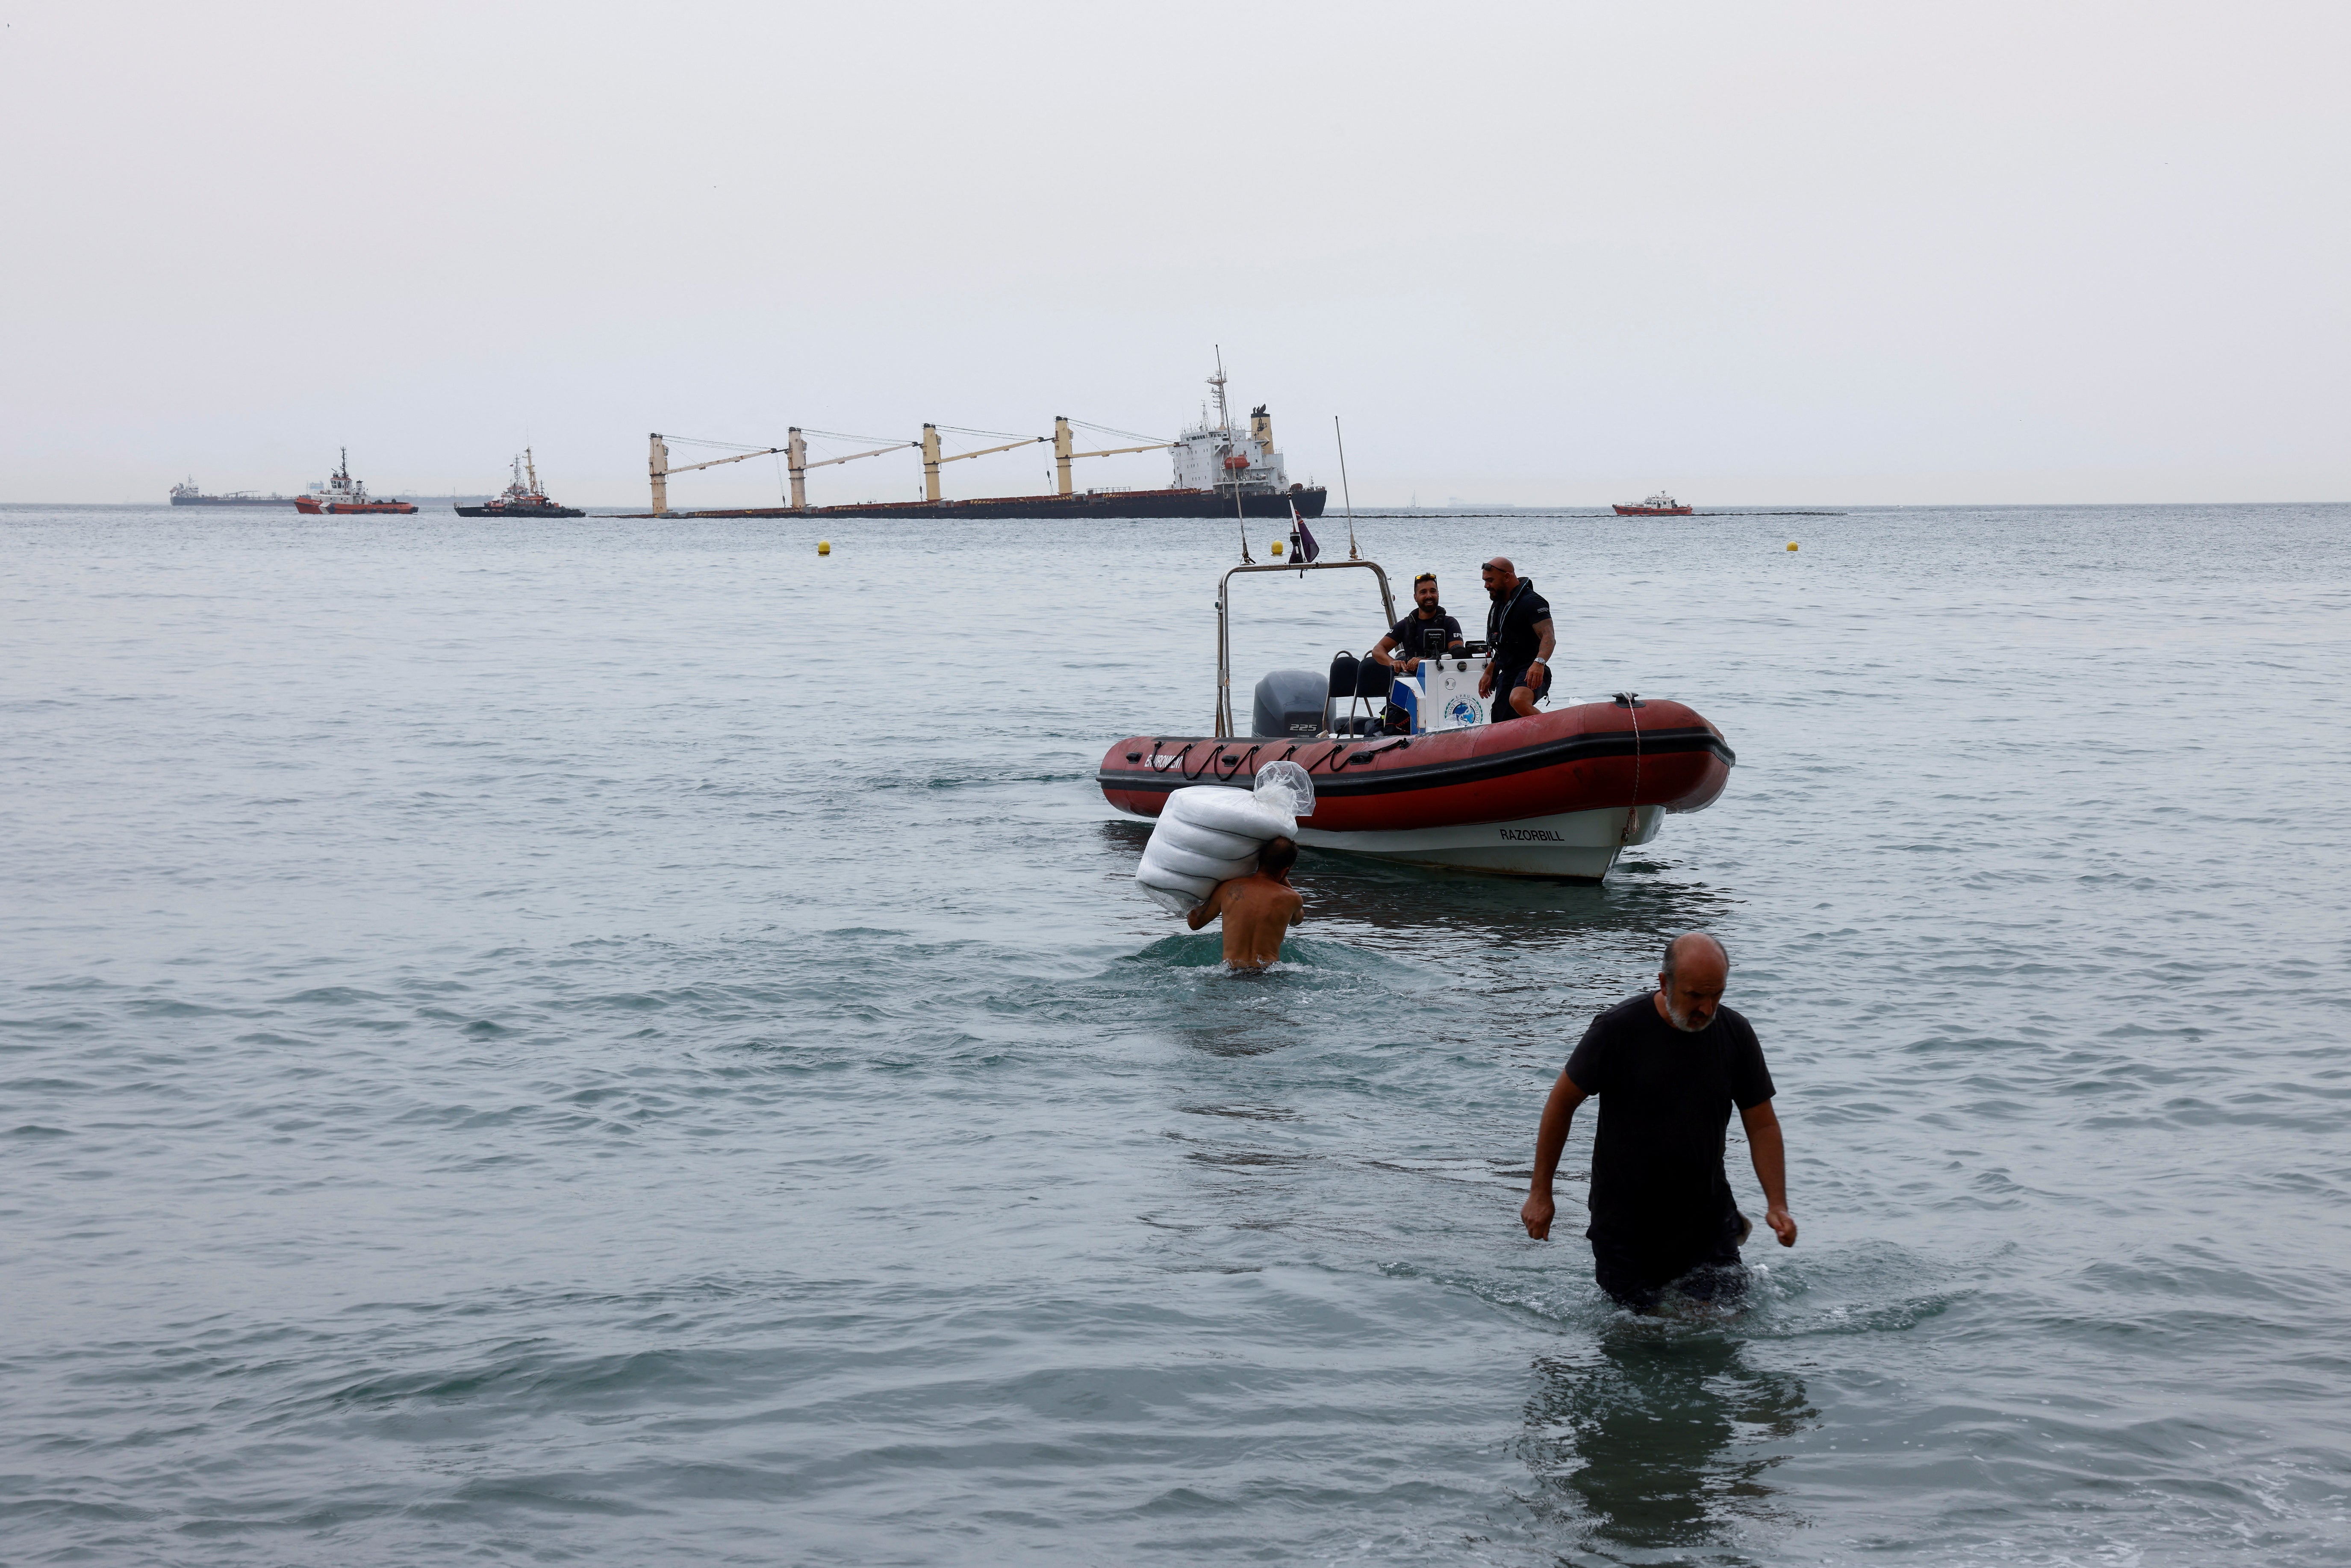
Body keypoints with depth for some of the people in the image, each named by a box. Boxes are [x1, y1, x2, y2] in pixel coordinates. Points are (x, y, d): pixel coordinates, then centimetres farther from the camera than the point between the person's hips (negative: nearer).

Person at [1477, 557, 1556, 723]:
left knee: (1519, 700, -39)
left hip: (1530, 673, -9)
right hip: (1506, 675, 9)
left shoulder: (1531, 602, -12)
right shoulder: (1500, 604, 18)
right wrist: (1489, 673, 27)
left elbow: (1548, 637, -26)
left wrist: (1539, 662, -43)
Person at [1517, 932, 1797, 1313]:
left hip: (1707, 1218, 2)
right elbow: (1562, 1102, -4)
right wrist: (1540, 1193, -2)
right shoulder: (1617, 1030, -13)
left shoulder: (1735, 1035, -4)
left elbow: (1763, 1125, 3)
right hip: (1626, 1221, -2)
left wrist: (1777, 1205, -10)